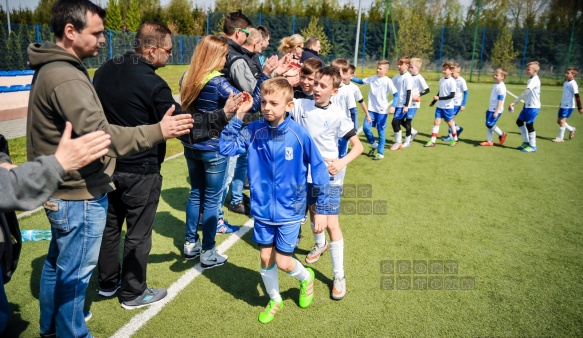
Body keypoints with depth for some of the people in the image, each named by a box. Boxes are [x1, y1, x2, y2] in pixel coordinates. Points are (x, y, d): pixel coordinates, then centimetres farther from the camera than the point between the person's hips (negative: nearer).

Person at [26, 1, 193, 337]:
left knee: (58, 263, 25)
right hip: (80, 196, -11)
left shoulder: (54, 68, 10)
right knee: (76, 274, 7)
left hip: (65, 191, 11)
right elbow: (100, 135, -32)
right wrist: (158, 131, -30)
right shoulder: (65, 77, -24)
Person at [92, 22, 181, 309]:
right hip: (140, 171, -7)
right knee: (138, 233, 8)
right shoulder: (153, 84, -21)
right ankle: (133, 293, 23)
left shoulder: (105, 70, 2)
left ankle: (108, 282, 37)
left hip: (107, 164, 7)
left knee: (109, 225, 20)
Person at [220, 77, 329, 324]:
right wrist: (237, 117, -19)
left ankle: (306, 277, 37)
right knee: (265, 258, 13)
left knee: (283, 262, 2)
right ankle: (274, 301, 39)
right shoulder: (254, 131, -7)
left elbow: (319, 172, -8)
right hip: (262, 209, 3)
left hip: (289, 211, -3)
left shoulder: (299, 135, -15)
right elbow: (226, 148, -14)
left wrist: (321, 209, -5)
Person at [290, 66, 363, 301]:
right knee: (312, 212, 24)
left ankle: (339, 276, 8)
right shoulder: (301, 106, -4)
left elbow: (358, 146, -10)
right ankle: (320, 244, 55)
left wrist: (342, 162, -28)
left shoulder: (338, 115, -14)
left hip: (328, 177, -4)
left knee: (331, 223, -6)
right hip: (306, 173, 5)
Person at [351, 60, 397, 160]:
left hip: (382, 110, -4)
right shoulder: (373, 78, 3)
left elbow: (395, 94, -11)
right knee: (365, 127, -5)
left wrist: (393, 106, -22)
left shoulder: (387, 81, -10)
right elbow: (361, 81, 15)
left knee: (381, 131, 4)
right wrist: (350, 78, 3)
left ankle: (380, 153, 16)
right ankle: (374, 144, 22)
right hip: (372, 109, 4)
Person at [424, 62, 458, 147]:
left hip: (448, 106, -6)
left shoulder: (452, 81, -14)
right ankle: (432, 141, -2)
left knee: (450, 122, 8)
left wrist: (439, 98, -22)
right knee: (436, 122, -1)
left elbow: (452, 95, -18)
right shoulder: (441, 80, 7)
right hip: (439, 106, 6)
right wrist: (433, 102, 22)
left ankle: (455, 139, 27)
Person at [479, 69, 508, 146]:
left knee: (490, 124, -10)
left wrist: (496, 112, -25)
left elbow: (500, 100, -21)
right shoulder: (495, 85, 13)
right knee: (489, 125, 9)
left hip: (496, 110, -9)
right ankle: (489, 141, 15)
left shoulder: (501, 87, -16)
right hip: (491, 109, 9)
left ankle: (502, 134, 10)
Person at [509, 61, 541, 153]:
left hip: (533, 107, -10)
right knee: (519, 121, 14)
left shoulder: (535, 80, -18)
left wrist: (514, 103, -32)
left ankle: (532, 146, 6)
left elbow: (525, 92, -28)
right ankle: (526, 142, 24)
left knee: (529, 124, -4)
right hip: (527, 106, 10)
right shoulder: (531, 80, 13)